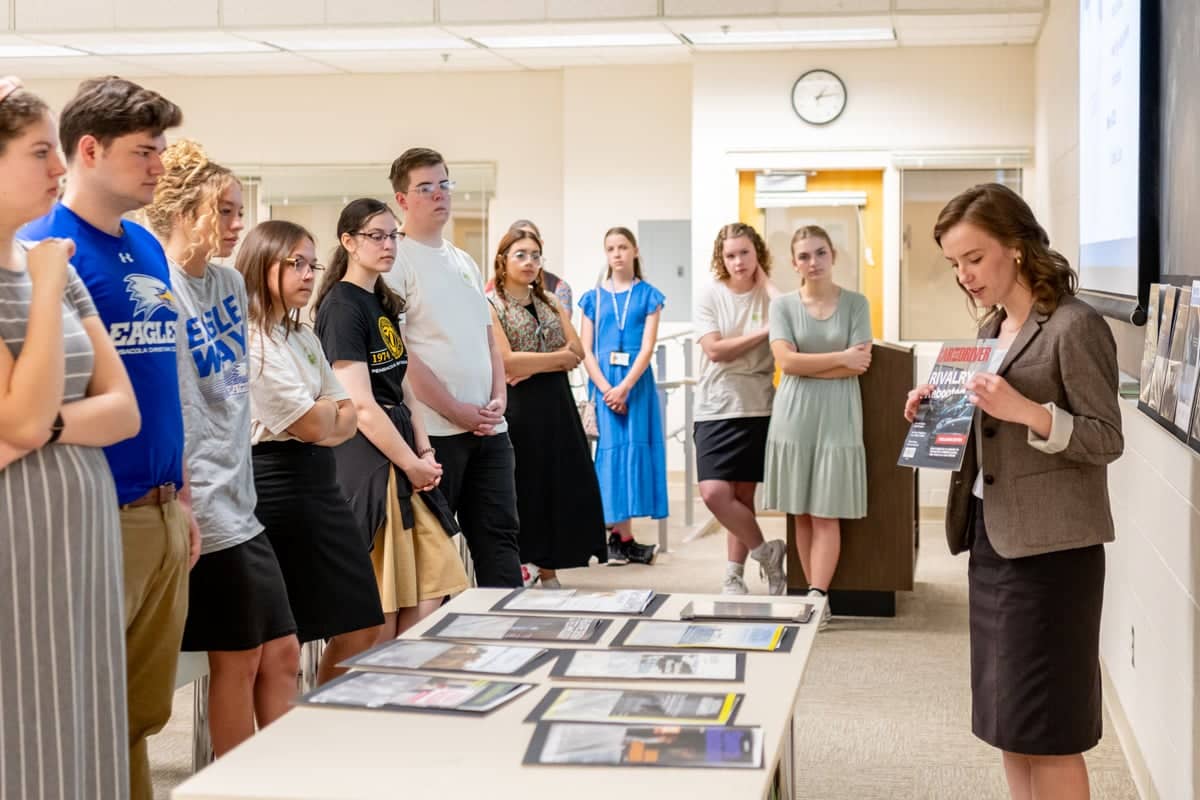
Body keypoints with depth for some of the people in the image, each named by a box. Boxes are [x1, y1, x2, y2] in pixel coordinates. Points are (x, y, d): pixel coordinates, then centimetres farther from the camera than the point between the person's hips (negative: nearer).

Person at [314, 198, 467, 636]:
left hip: (401, 449, 9)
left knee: (433, 587, 7)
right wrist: (412, 465, -10)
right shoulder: (342, 307, -11)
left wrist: (424, 451, 4)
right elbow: (361, 406, -16)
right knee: (380, 606, -2)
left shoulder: (384, 303, 15)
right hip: (366, 457, -9)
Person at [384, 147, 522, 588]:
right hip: (435, 431, -7)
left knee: (499, 535, 7)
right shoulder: (396, 262, -6)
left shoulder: (466, 263, 18)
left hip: (489, 428, 7)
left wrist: (498, 399, 3)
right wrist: (458, 411, -13)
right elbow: (397, 353, -13)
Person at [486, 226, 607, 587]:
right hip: (517, 411, -6)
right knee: (520, 493, -4)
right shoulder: (490, 306, -3)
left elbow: (576, 352, 4)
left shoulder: (551, 305, 16)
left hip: (556, 408, 6)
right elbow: (506, 361, -15)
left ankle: (549, 573, 17)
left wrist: (533, 366, -11)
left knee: (558, 489, 6)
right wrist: (557, 358, -6)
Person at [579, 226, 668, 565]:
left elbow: (647, 348, -4)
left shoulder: (648, 296, 5)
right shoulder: (594, 298, 9)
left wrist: (624, 387, -15)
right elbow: (586, 351, 4)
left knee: (634, 446, -4)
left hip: (636, 382, -1)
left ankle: (619, 538, 0)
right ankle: (623, 537, -3)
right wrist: (606, 389, -10)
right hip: (603, 383, 1)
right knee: (612, 449, -5)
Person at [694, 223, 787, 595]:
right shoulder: (711, 296, 0)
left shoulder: (768, 296, 3)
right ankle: (767, 552, 6)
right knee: (714, 493, -14)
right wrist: (764, 331, -13)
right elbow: (715, 350, -10)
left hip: (757, 408, 1)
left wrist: (765, 283, -8)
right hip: (717, 409, -1)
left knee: (744, 496, 6)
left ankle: (734, 578, 18)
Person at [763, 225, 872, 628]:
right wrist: (840, 358, -11)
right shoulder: (782, 304, 4)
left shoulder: (855, 303, 3)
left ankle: (816, 597, -7)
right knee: (802, 512, 3)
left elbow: (860, 365, -6)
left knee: (827, 513, -4)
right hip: (793, 416, 1)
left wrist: (807, 366, -9)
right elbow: (786, 361, -8)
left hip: (837, 417, -1)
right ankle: (818, 596, 10)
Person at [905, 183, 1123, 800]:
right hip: (991, 536, 8)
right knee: (1007, 721, 13)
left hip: (1049, 544, -8)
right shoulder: (991, 329, 12)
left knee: (1045, 728, -2)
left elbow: (1107, 440, -14)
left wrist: (1028, 410, -28)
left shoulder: (1074, 326, -12)